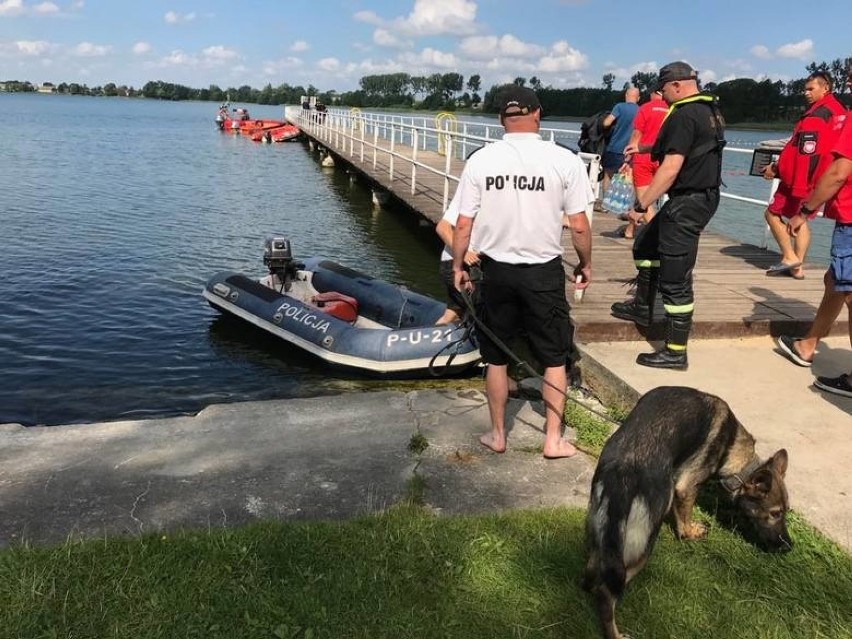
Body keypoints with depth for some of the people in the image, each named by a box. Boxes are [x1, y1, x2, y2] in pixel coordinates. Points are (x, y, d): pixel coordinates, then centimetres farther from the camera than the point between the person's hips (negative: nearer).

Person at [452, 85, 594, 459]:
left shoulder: (480, 160, -6)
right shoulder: (564, 161, -9)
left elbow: (463, 225, -4)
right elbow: (578, 225, -7)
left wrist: (458, 266, 10)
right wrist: (585, 264, 10)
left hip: (496, 270, 1)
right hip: (544, 273, -1)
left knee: (496, 357, 15)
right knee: (554, 359, 14)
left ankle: (497, 435, 26)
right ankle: (553, 439, 19)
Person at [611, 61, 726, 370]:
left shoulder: (683, 115, -17)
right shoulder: (710, 110, 14)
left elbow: (671, 168, -26)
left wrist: (641, 204, -23)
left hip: (687, 202, -11)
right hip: (703, 195, 11)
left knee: (675, 279, -5)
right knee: (646, 243, 26)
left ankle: (676, 353, 2)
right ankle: (643, 307, 37)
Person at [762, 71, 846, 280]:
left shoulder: (815, 116, -18)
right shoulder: (840, 111, 12)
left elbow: (803, 152, -23)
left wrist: (776, 168, -14)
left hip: (801, 177, -9)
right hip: (822, 179, 9)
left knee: (773, 213, 1)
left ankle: (789, 257, -3)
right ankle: (798, 266, 12)